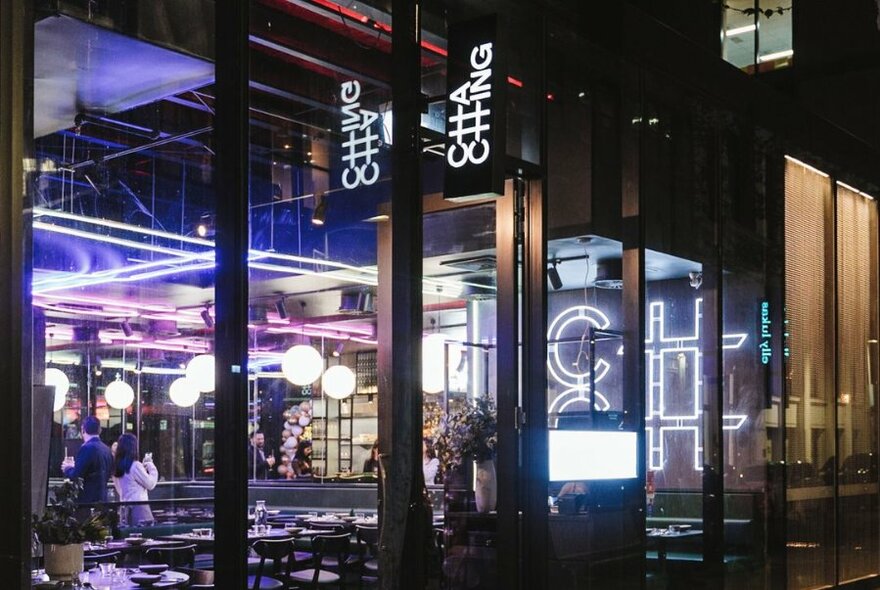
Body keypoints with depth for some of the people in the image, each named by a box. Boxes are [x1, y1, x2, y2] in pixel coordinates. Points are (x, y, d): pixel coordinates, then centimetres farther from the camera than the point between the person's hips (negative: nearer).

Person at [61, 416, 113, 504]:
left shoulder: (87, 448, -15)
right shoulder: (107, 449, 9)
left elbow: (76, 476, -18)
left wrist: (67, 468, 5)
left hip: (87, 500, -8)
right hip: (102, 498, 8)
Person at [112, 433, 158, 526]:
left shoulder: (117, 467, 8)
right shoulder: (135, 466, -14)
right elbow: (150, 484, -8)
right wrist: (150, 466, 5)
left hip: (125, 509, 8)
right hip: (138, 508, -8)